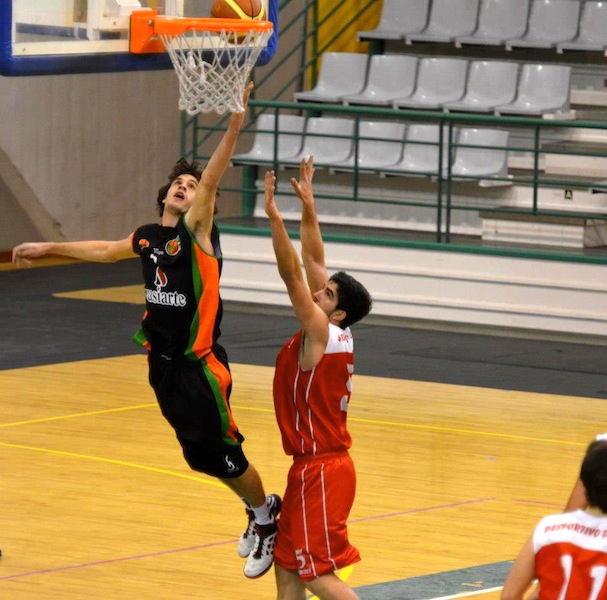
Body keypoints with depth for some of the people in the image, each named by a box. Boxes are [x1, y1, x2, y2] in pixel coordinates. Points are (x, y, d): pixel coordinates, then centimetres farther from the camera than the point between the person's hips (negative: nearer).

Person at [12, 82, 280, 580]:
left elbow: (212, 179, -25)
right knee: (200, 457, 15)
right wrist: (48, 249, 38)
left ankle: (268, 518, 22)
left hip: (199, 366, -7)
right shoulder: (147, 237, 9)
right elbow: (106, 251, 29)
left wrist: (234, 123, -39)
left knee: (223, 454, -1)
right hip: (163, 364, 7)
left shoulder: (196, 231, -9)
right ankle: (258, 510, 35)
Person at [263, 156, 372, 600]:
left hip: (321, 471, -10)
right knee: (287, 564, 13)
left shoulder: (322, 333, -16)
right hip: (312, 467, 10)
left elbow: (293, 275, -24)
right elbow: (313, 261, 10)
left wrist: (275, 218, -28)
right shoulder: (330, 333, 5)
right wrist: (307, 206, 8)